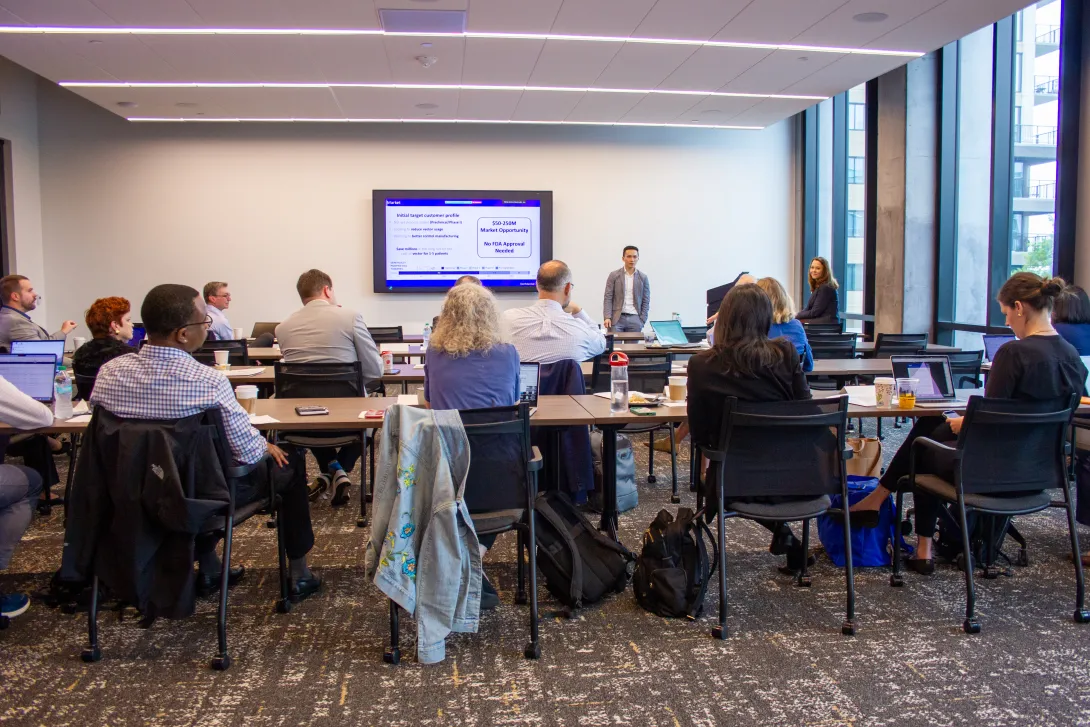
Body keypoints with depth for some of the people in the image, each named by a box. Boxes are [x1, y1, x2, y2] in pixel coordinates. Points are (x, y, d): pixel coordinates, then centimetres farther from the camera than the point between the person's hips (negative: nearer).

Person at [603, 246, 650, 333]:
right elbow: (608, 298, 0)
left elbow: (646, 301, 8)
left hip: (634, 319, 2)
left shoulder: (643, 277, 8)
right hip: (617, 318, -2)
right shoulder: (614, 275, 3)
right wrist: (607, 317, -12)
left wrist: (642, 320, -2)